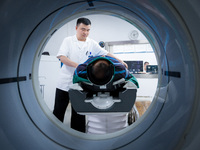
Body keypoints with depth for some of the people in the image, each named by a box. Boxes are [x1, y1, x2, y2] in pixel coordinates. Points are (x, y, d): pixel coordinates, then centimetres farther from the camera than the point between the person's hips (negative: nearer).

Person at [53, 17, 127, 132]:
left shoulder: (92, 43, 6)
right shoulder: (68, 40, 2)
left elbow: (106, 54, 7)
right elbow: (62, 57, -9)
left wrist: (120, 61, -4)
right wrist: (77, 65, -22)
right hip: (65, 82, 0)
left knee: (78, 114, 9)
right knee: (58, 111, 10)